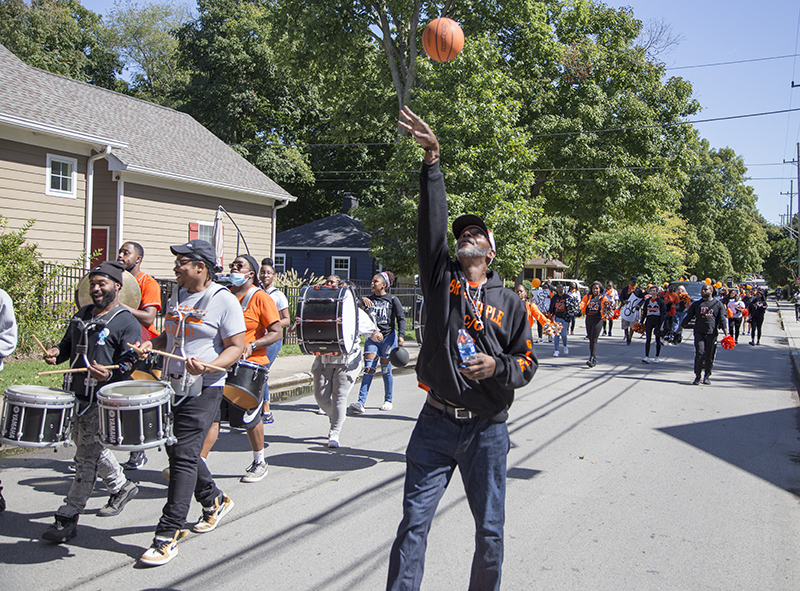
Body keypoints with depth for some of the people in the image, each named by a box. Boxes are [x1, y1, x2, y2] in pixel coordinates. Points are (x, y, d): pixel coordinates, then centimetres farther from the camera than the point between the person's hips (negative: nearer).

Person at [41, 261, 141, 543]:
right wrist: (55, 353, 1)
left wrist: (110, 374, -35)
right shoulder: (81, 315, 14)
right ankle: (121, 486, 40)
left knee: (87, 458, -5)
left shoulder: (127, 323, -9)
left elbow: (131, 363, -16)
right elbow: (68, 344, 24)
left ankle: (67, 518, 2)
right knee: (90, 448, 20)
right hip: (76, 395, 8)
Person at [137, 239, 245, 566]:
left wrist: (208, 366, -28)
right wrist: (152, 344, 3)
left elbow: (236, 347, -12)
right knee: (177, 451, 15)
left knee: (183, 455, -10)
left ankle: (168, 534, -3)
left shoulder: (223, 300, -10)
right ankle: (214, 501, 38)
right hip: (172, 386, 8)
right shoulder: (177, 296, 13)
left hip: (203, 390, -8)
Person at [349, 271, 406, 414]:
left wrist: (401, 336, -13)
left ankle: (388, 401, 21)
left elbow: (401, 318, -2)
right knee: (368, 369, -8)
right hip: (372, 338, 3)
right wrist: (362, 299, -20)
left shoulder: (393, 299, -1)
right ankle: (361, 403, -14)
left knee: (386, 371, 4)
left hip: (388, 337, -3)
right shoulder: (369, 299, 9)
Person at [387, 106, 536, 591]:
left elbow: (528, 364, 6)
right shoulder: (441, 279, 4)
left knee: (490, 532, 10)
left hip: (487, 429, 0)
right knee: (414, 522, 1)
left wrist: (497, 367, -16)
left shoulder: (511, 303, 5)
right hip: (437, 423, 0)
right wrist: (432, 158, -15)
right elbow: (432, 221, -7)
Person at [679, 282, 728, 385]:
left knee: (710, 355, 3)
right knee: (699, 353, -12)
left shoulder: (718, 304, 9)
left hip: (712, 333, 0)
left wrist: (725, 331, -4)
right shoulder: (696, 304, 12)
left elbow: (722, 319, 6)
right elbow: (688, 317, 13)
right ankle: (697, 376, -4)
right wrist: (680, 329, 7)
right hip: (699, 332, 0)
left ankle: (707, 376, 17)